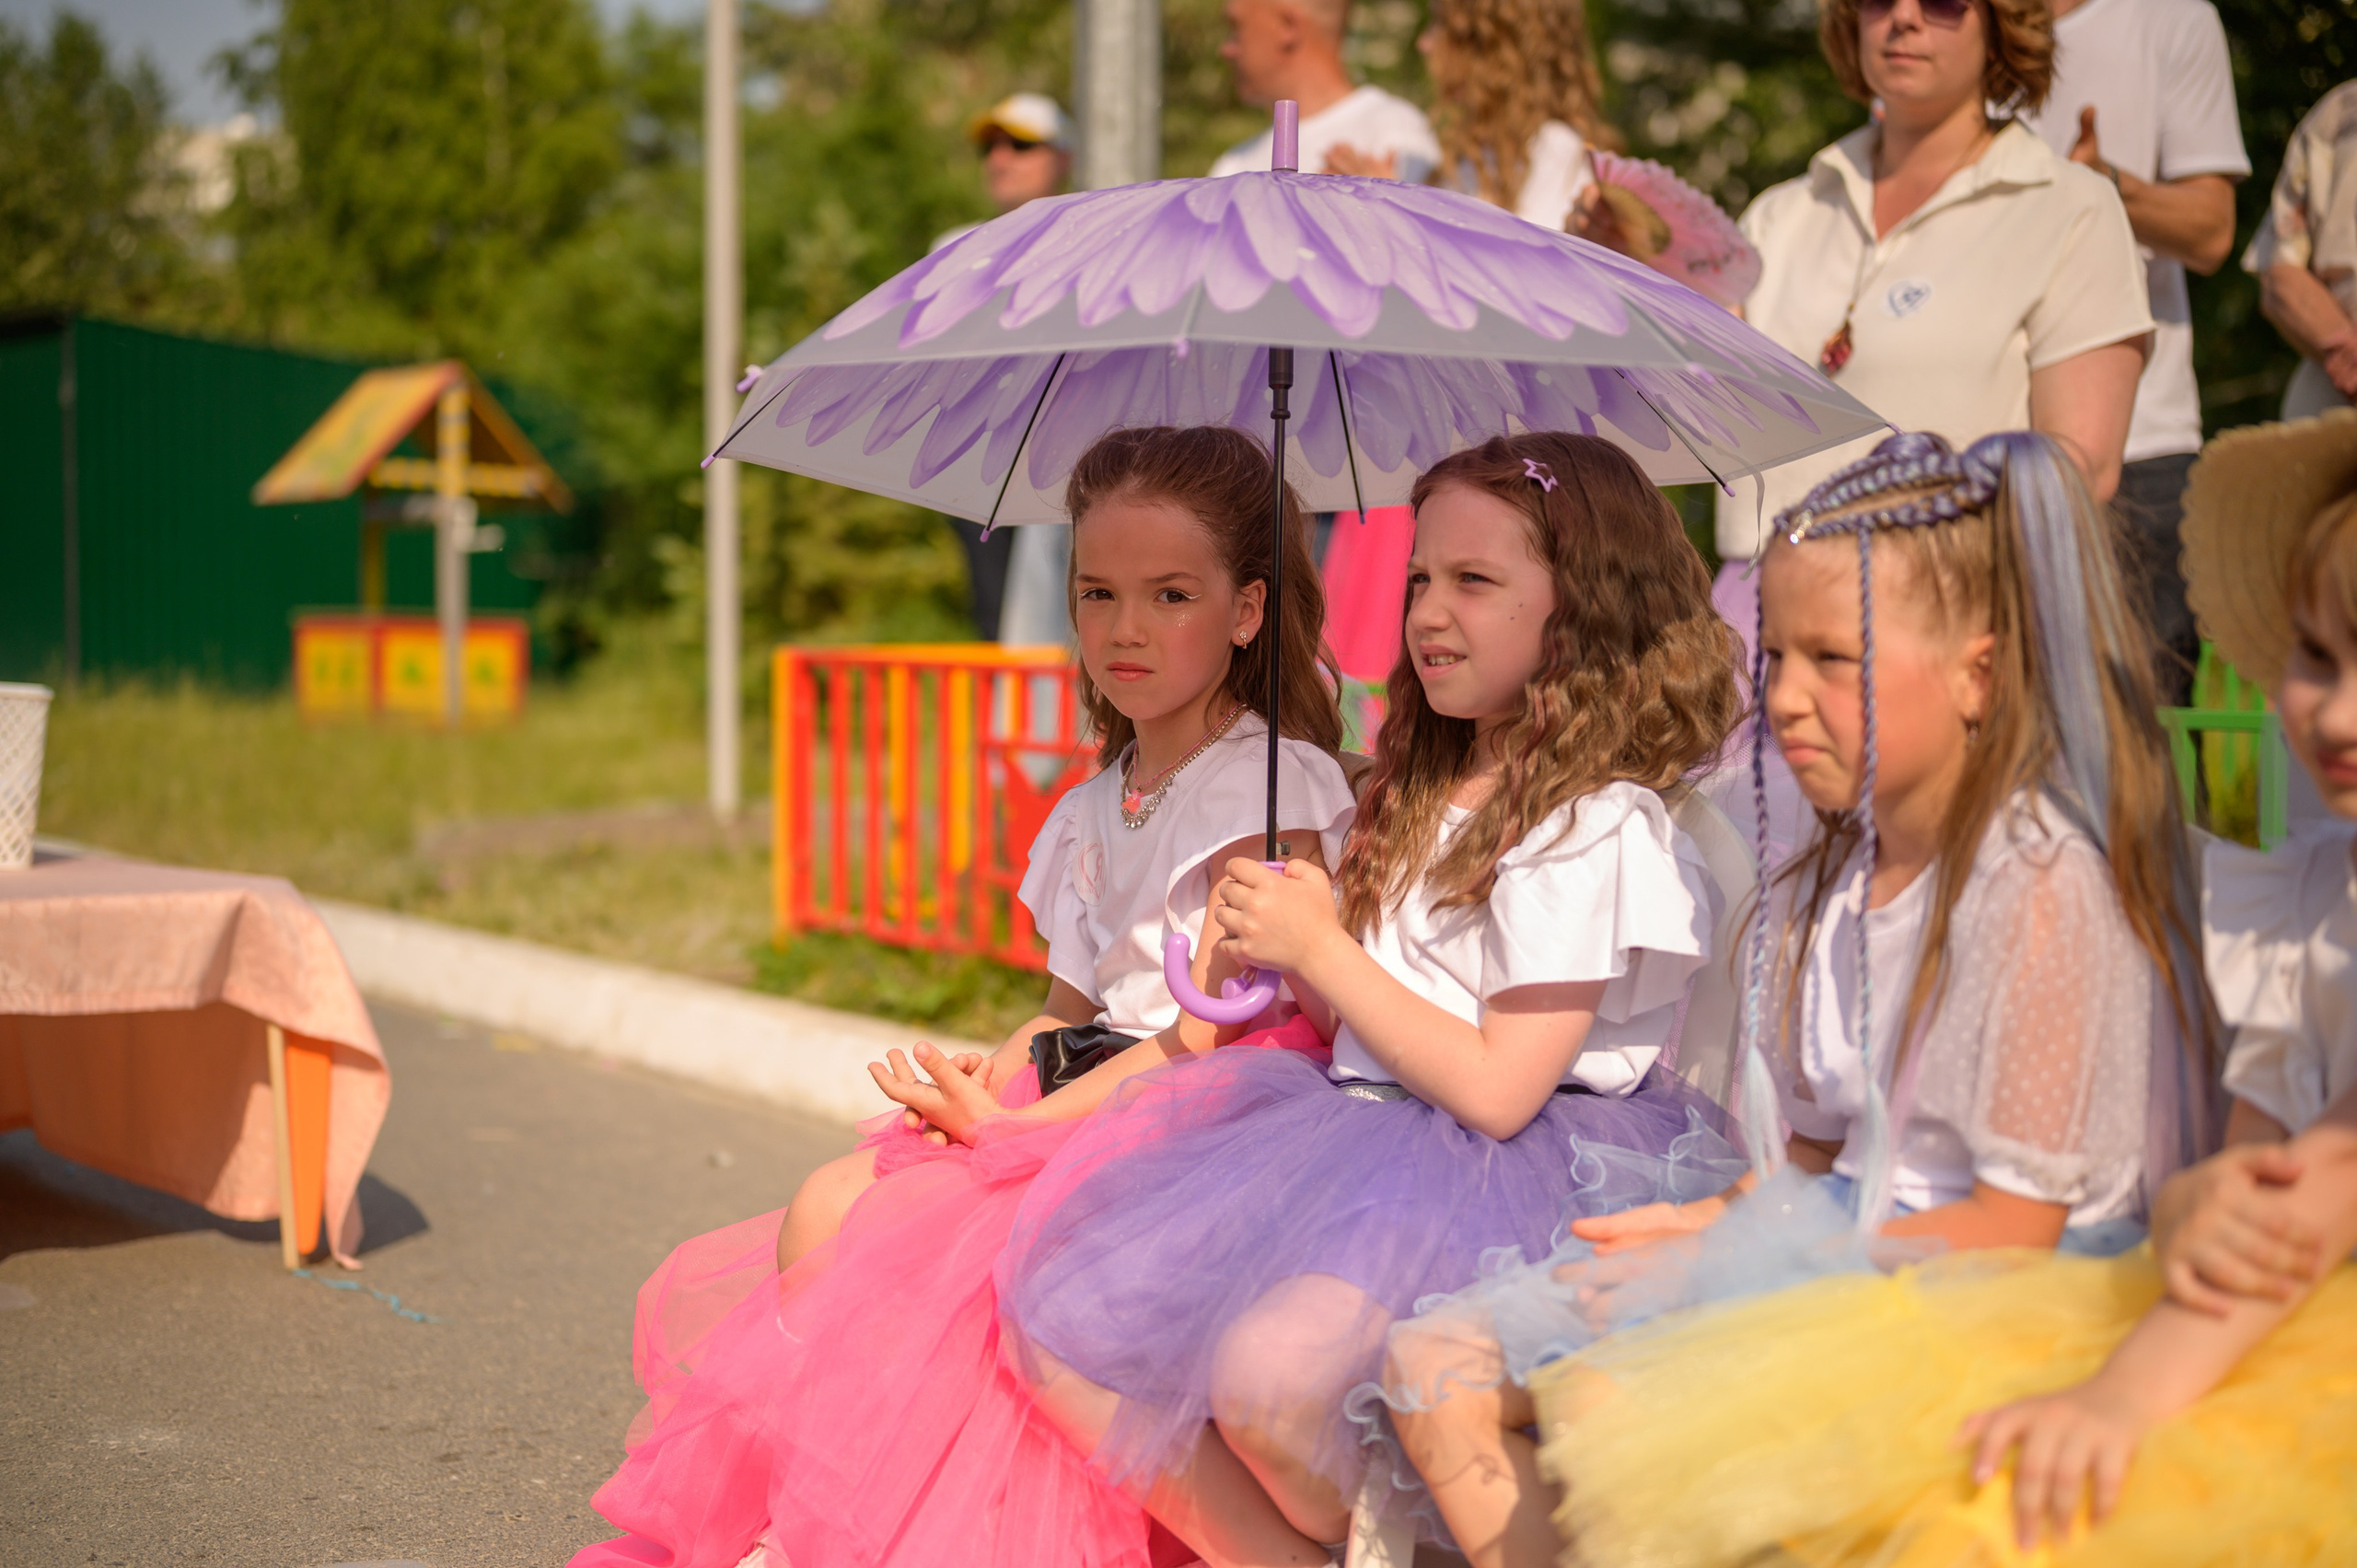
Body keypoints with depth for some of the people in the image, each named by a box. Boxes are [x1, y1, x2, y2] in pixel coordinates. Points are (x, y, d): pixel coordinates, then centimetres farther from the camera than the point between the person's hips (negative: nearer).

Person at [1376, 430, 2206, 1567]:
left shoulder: (2042, 884, -15)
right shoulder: (1821, 886, 11)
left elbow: (2014, 1221, -16)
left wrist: (1747, 1259, -15)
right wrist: (1719, 1219, -5)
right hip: (1827, 1240, 9)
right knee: (1435, 1367, -1)